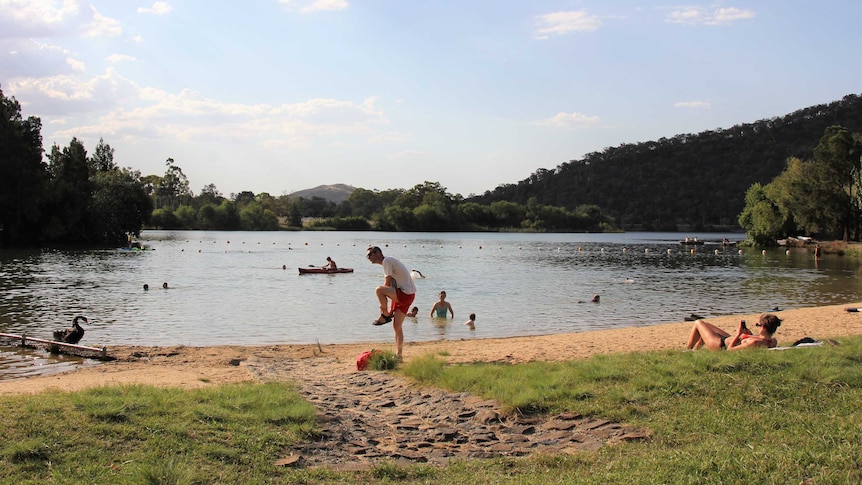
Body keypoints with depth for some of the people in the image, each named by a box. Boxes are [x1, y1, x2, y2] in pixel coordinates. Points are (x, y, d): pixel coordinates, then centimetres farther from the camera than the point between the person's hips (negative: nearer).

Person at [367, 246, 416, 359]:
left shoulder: (387, 261, -8)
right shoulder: (388, 261, 21)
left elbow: (388, 283, -13)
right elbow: (391, 285, 22)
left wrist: (383, 306, -7)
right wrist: (390, 308, 19)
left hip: (405, 294, -10)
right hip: (403, 295, 10)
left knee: (378, 290, -27)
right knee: (397, 326, 11)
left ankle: (385, 315, -9)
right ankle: (398, 355, 13)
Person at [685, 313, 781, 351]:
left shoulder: (754, 343, -42)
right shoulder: (773, 341, -18)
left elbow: (730, 349, -30)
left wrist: (738, 333, -25)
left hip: (721, 345, -9)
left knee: (698, 323, 13)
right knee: (705, 324, 30)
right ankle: (694, 351, 47)